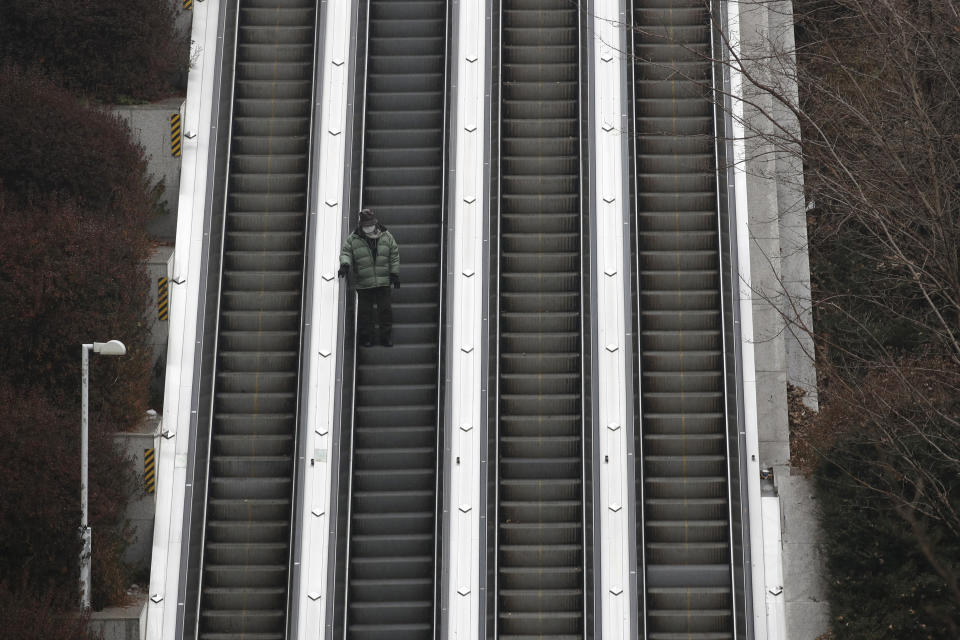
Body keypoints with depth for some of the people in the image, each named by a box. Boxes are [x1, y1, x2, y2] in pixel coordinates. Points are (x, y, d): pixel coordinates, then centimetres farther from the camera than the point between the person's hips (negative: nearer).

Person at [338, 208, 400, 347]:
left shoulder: (386, 236, 3)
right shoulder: (353, 238, -1)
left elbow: (394, 255, 7)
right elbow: (345, 252, -1)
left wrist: (394, 273, 3)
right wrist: (345, 264, -23)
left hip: (383, 283, 1)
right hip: (363, 283, -1)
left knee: (385, 309, 3)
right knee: (364, 311, 2)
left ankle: (385, 336, 12)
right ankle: (367, 337, 11)